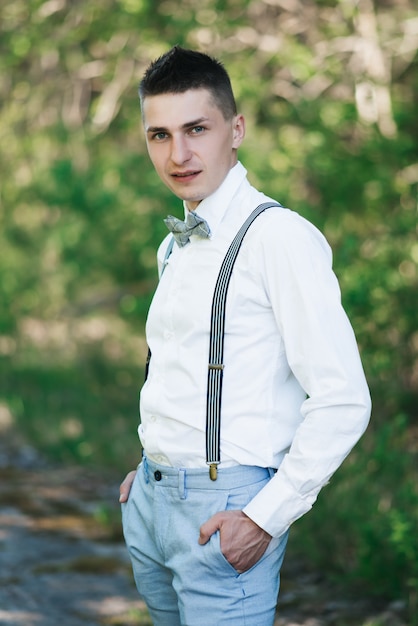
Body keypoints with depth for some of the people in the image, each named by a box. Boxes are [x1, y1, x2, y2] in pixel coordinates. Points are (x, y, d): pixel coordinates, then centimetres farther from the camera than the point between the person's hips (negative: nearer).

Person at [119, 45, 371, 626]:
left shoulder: (281, 237, -13)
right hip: (150, 498, 8)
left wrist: (266, 519, -16)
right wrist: (150, 470, 14)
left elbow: (342, 402, -17)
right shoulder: (175, 246, 13)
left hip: (223, 509, -7)